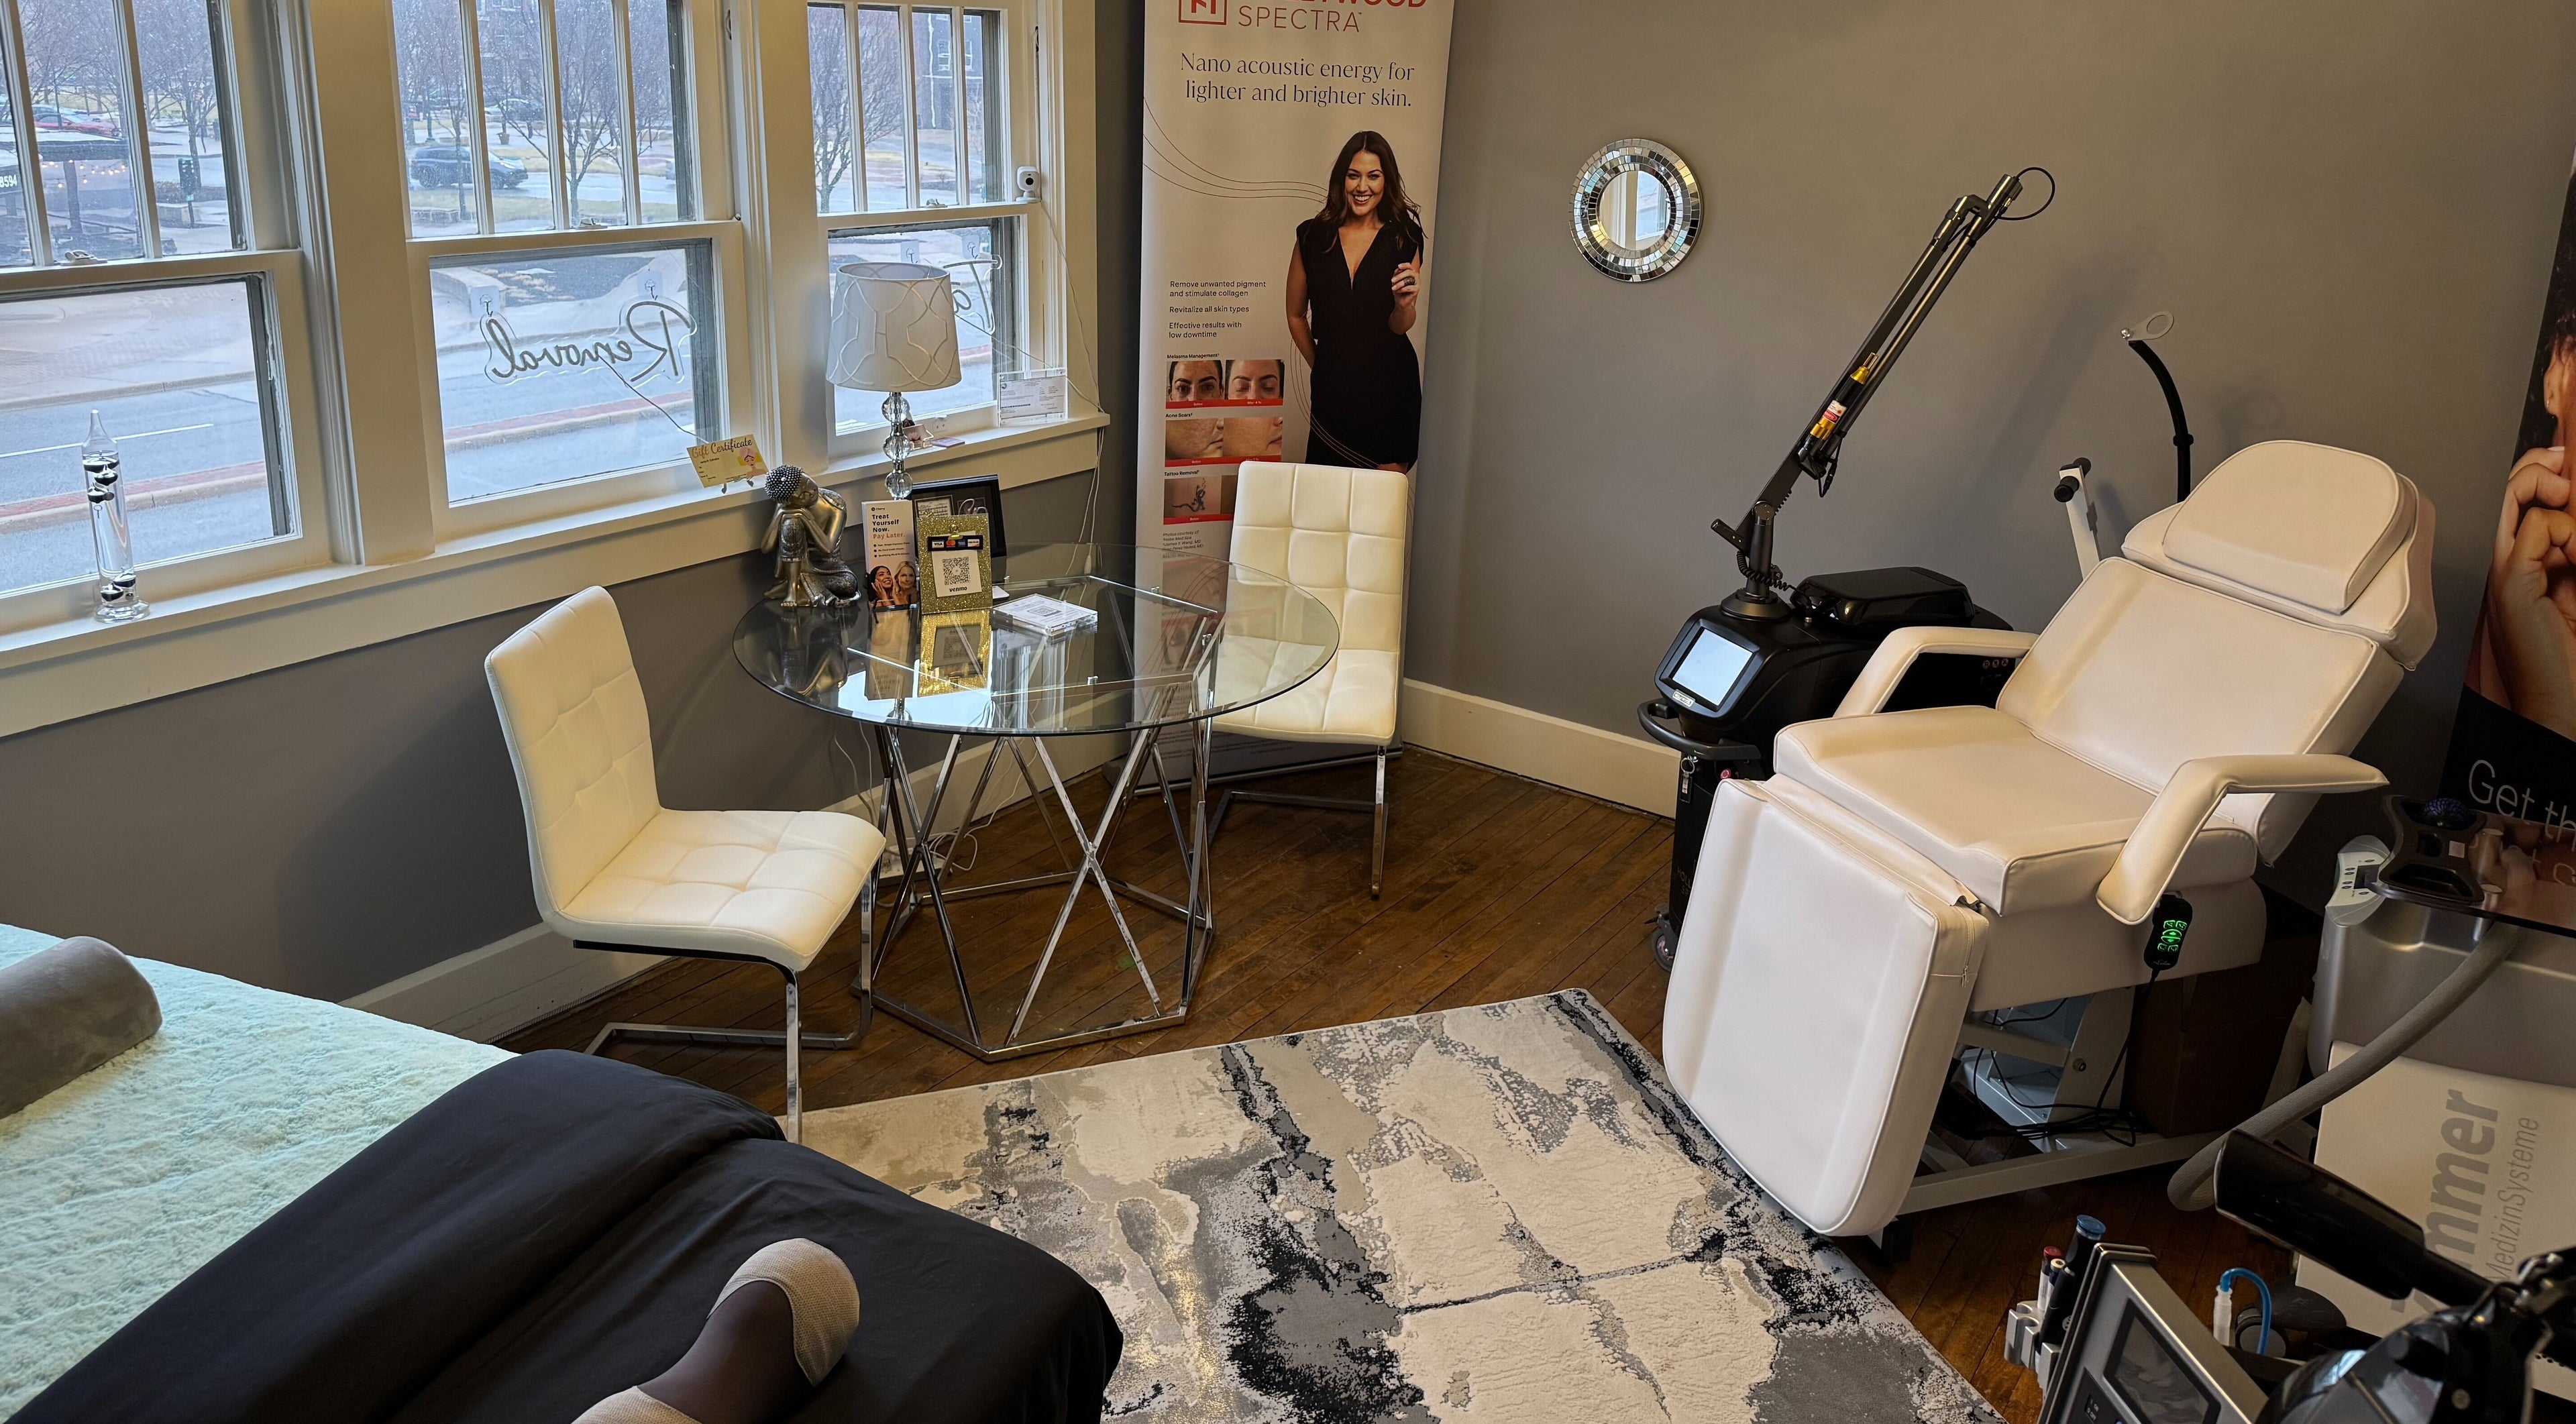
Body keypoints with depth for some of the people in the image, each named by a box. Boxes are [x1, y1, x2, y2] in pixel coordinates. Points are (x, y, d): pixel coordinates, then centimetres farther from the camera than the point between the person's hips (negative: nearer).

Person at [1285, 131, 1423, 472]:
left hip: (1390, 386, -1)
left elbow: (1399, 327, -3)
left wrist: (1404, 305, -23)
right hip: (1333, 388, 1)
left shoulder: (1404, 239, 0)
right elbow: (1296, 315, 13)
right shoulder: (1313, 236, 1)